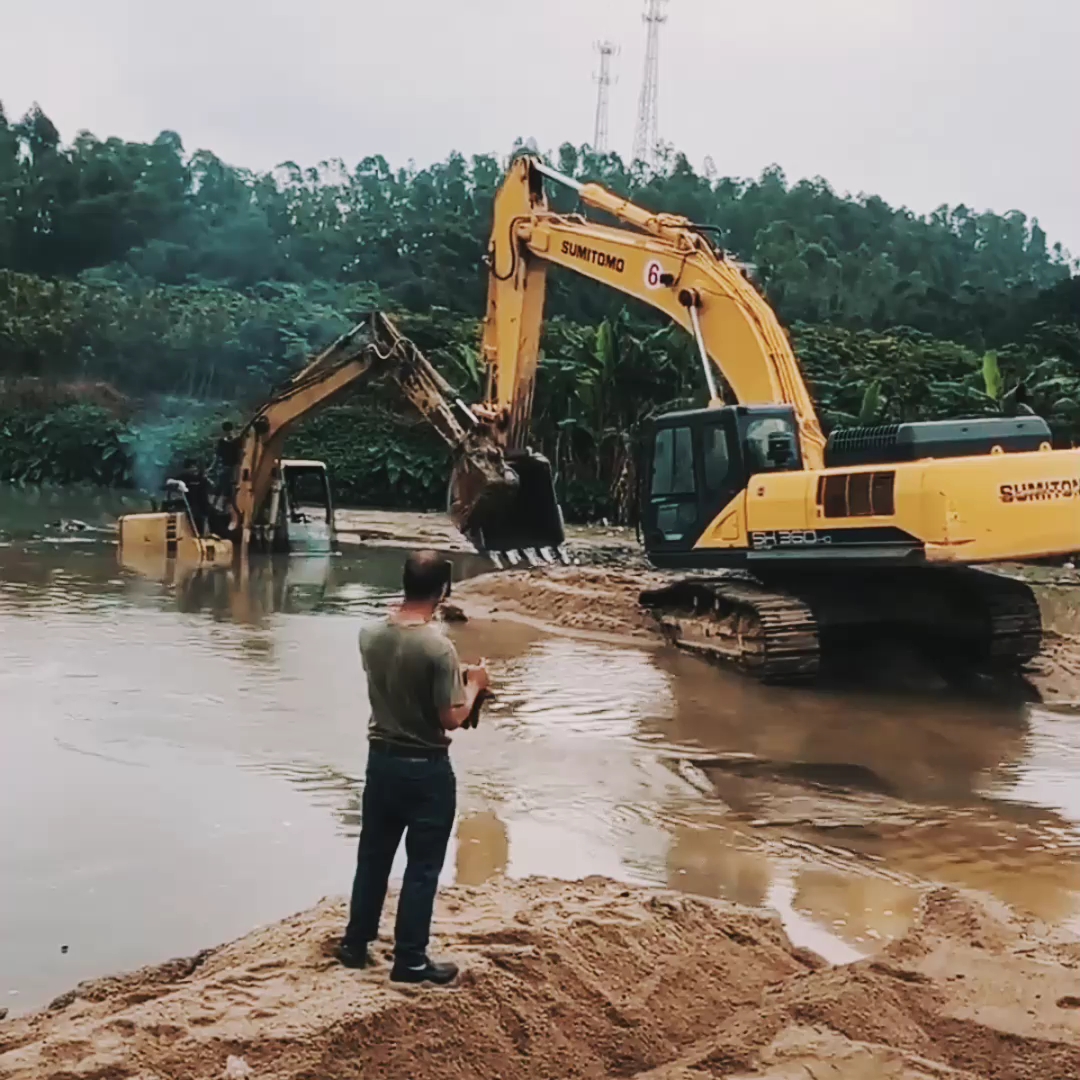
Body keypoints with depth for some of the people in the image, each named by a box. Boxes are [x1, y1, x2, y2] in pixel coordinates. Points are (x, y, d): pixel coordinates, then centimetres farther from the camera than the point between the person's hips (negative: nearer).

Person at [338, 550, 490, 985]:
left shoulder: (370, 635, -3)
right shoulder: (438, 647, -22)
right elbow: (452, 718, -19)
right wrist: (474, 684, -2)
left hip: (381, 759, 6)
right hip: (426, 768, -6)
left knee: (373, 856, 18)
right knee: (423, 866, 7)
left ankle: (355, 944, 29)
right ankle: (410, 959, 14)